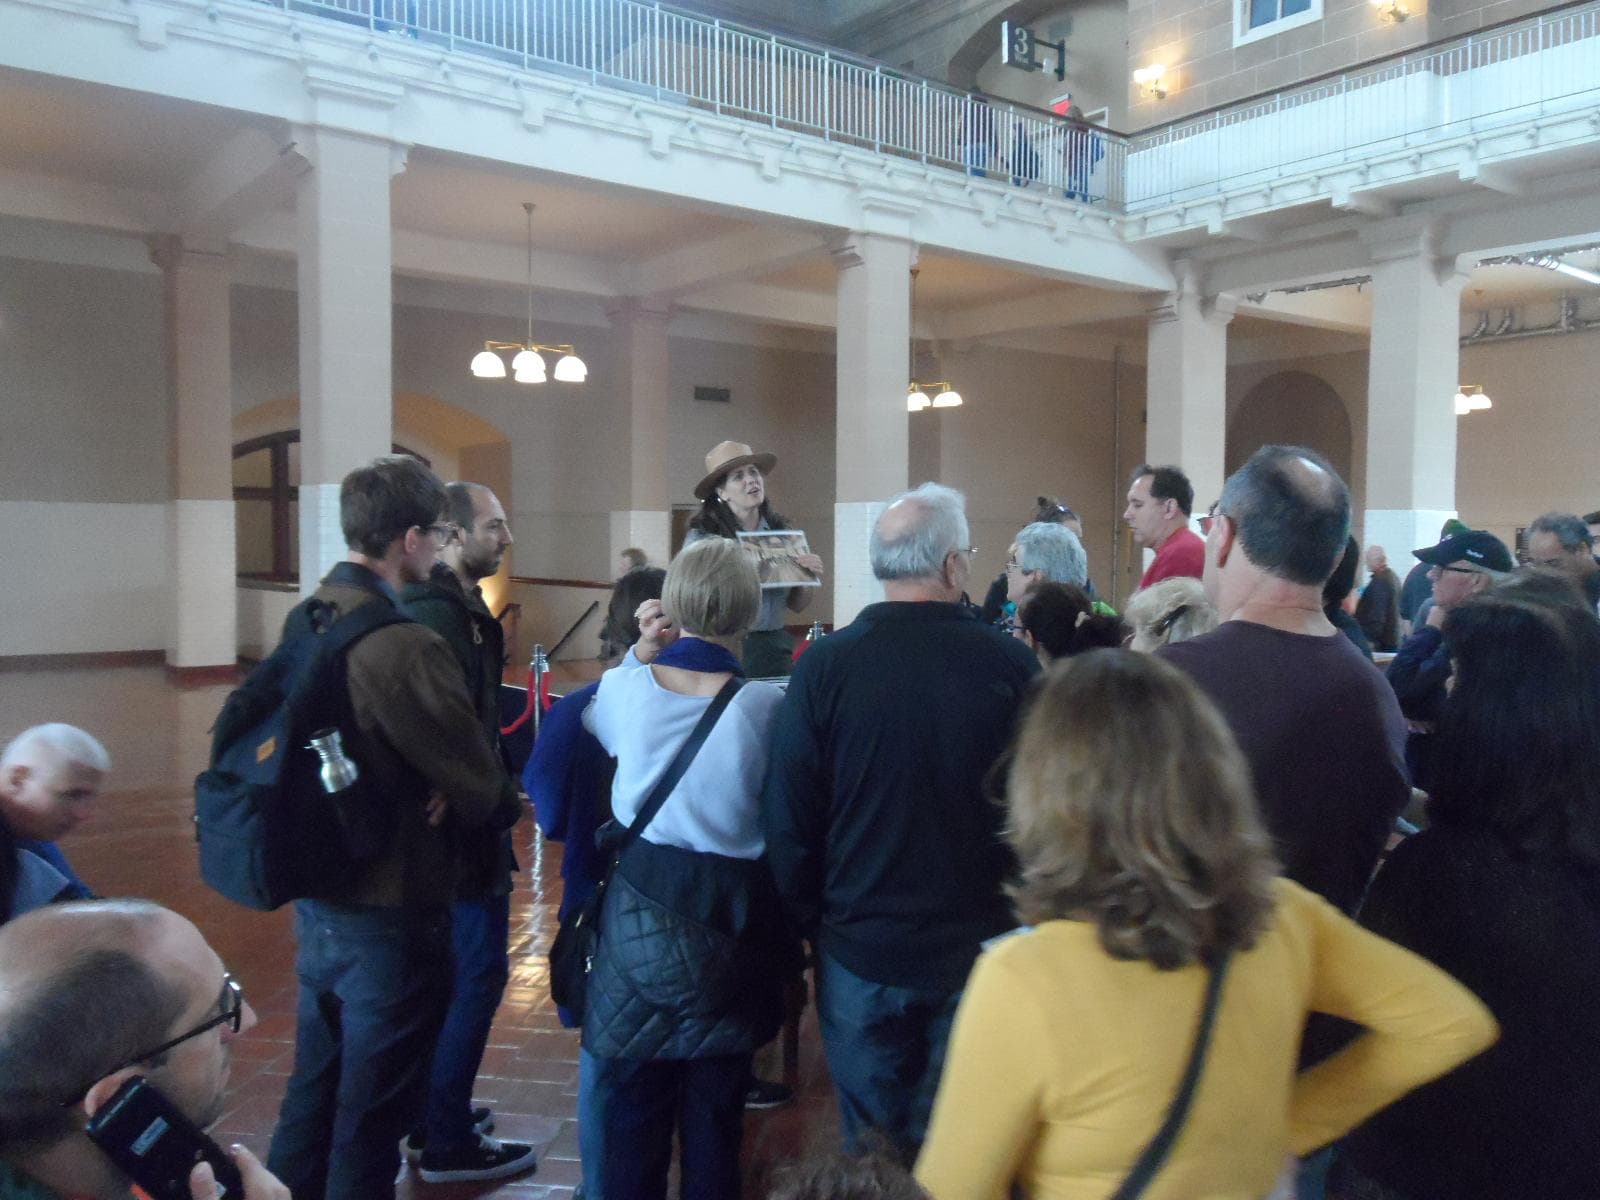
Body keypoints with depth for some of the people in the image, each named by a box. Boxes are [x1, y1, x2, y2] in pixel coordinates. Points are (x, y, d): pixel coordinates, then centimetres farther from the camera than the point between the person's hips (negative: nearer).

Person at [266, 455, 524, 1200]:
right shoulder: (405, 645, -27)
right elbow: (476, 777, -18)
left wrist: (432, 788, -7)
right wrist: (506, 804, 4)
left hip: (316, 895, 8)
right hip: (390, 913, -8)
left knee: (314, 1088, 23)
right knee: (373, 1112, 10)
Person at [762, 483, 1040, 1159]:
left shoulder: (825, 665, -13)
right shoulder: (1012, 666, -13)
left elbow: (788, 818, -7)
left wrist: (807, 924, 8)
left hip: (859, 951, 0)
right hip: (982, 948, 0)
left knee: (872, 1148, 17)